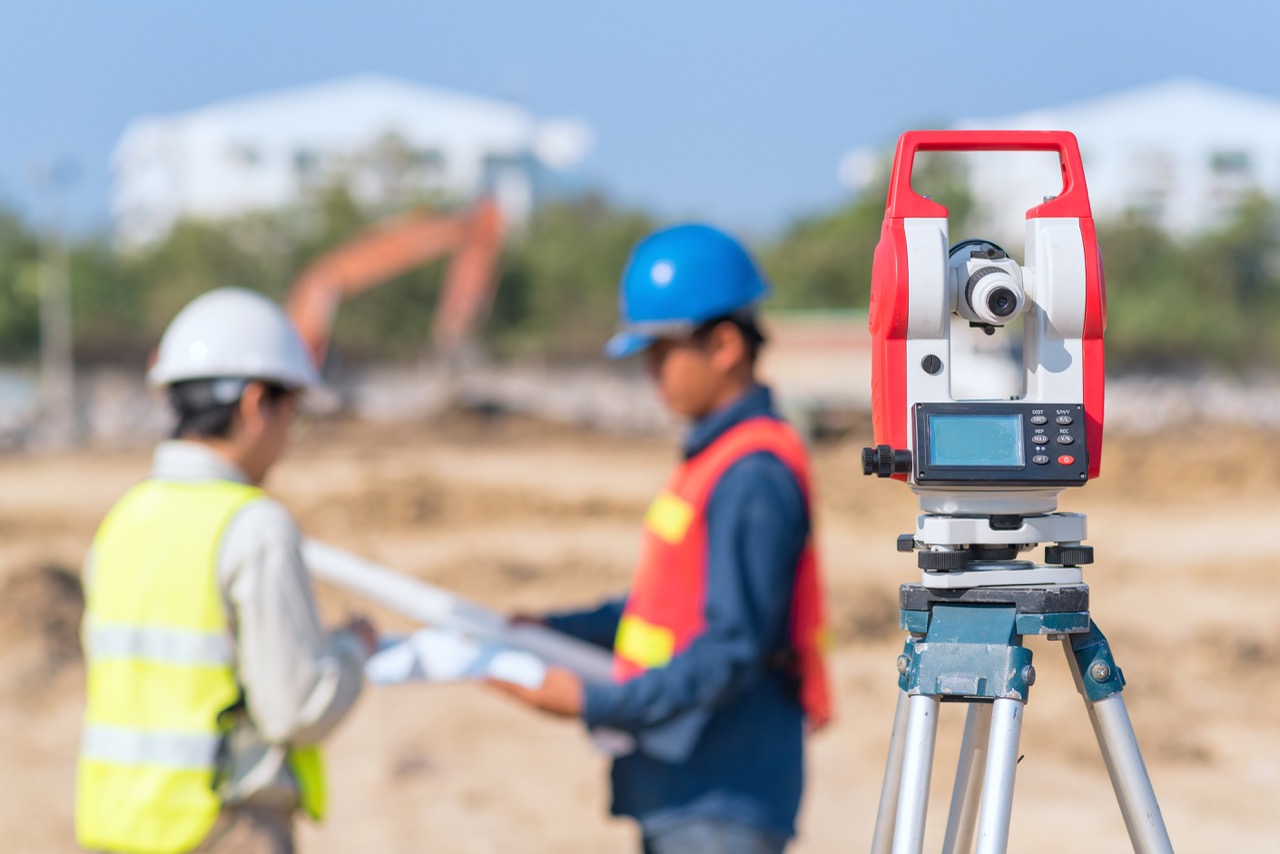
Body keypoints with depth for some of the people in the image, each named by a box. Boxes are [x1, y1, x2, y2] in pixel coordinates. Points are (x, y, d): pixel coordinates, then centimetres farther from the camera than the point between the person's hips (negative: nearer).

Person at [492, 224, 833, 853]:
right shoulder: (712, 458, 14)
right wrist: (553, 630, 17)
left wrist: (594, 703, -20)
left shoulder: (755, 476, -18)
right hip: (679, 791, 10)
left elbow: (732, 649, -21)